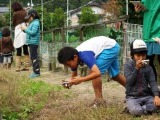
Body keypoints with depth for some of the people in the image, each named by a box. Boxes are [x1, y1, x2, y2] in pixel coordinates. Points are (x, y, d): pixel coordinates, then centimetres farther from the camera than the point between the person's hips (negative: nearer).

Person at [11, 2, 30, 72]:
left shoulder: (15, 14, -5)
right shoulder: (25, 12, 8)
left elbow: (13, 24, 6)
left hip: (19, 32, -4)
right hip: (26, 32, 4)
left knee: (18, 51, 0)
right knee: (26, 50, 9)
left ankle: (18, 67, -1)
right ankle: (26, 66, 10)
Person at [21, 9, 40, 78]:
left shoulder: (35, 23, -13)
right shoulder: (32, 23, 17)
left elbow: (33, 32, -22)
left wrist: (25, 29, -14)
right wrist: (24, 29, 4)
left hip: (33, 42, -10)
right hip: (31, 42, 10)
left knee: (34, 57, -9)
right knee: (33, 57, 14)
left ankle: (37, 72, -6)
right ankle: (35, 71, 20)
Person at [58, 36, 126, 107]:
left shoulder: (84, 55, -37)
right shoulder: (74, 56, -11)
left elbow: (97, 73, -44)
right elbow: (74, 77, 0)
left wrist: (81, 79, -43)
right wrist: (69, 82, -21)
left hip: (111, 47, -9)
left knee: (94, 71, -21)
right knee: (115, 75, 21)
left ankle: (99, 100, -9)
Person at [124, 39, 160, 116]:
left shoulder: (148, 67, 7)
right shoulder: (128, 66, -1)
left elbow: (153, 82, -3)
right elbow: (129, 82, -12)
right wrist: (137, 69, -23)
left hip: (147, 96, 3)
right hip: (133, 97, -3)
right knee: (135, 111, -35)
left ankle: (141, 108, -11)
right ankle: (147, 109, -7)